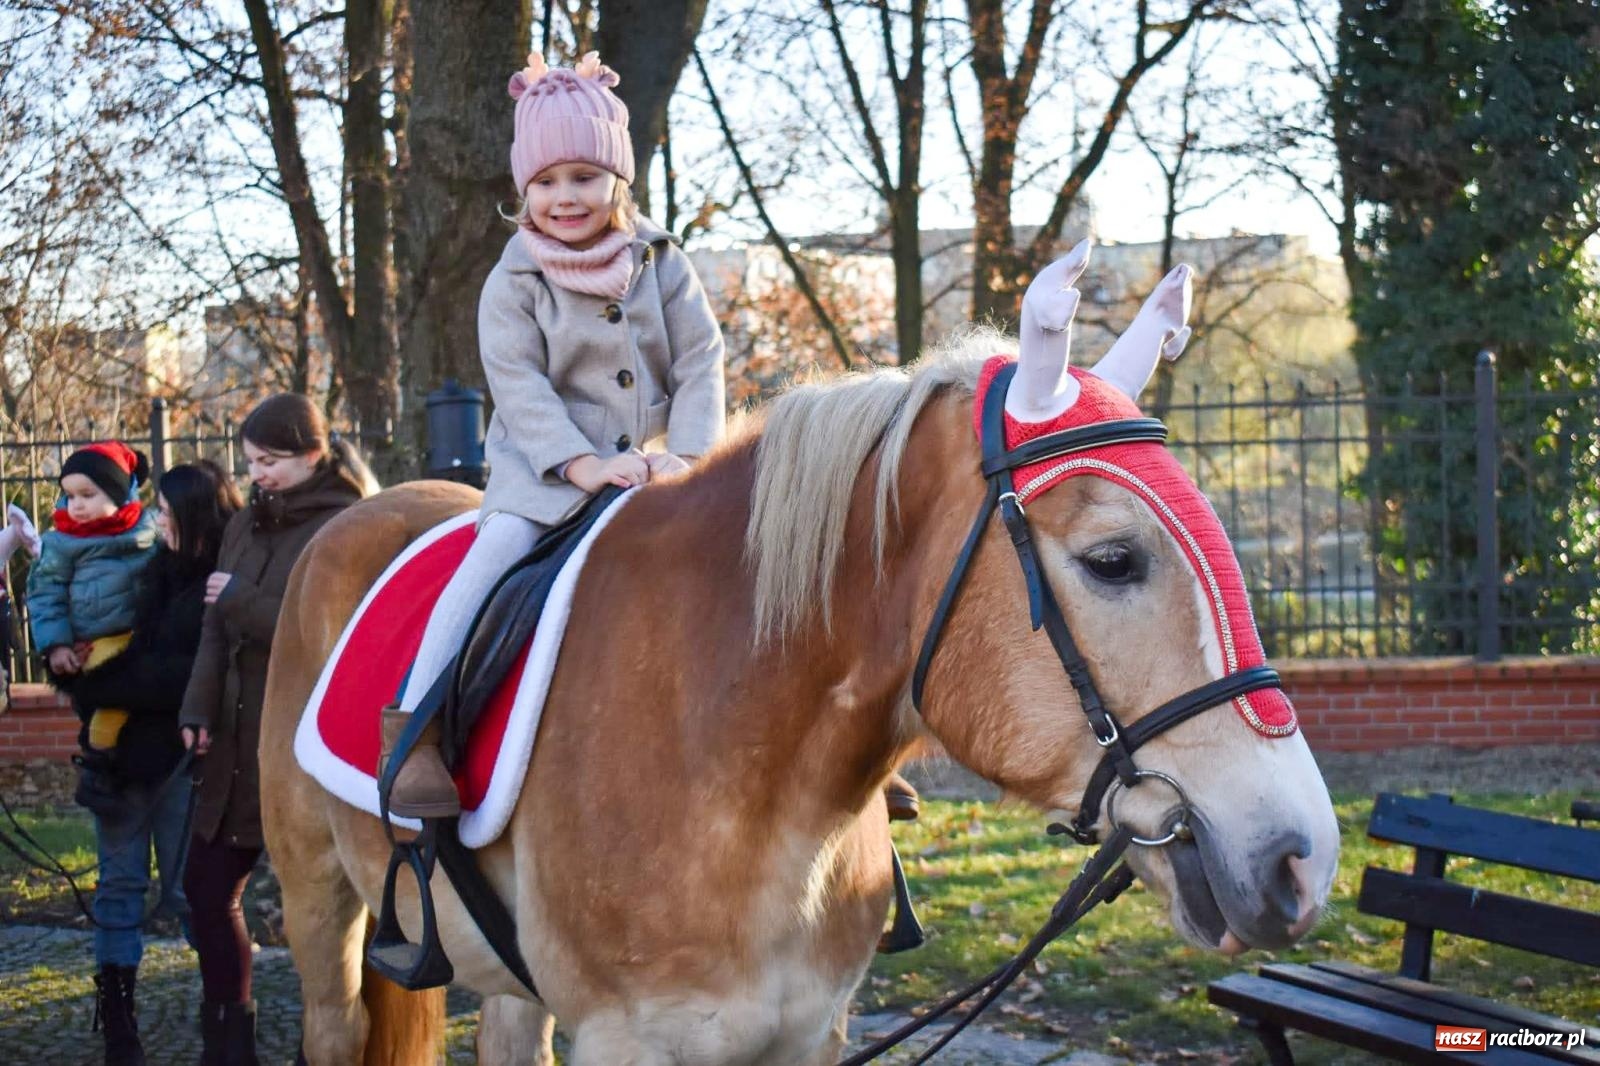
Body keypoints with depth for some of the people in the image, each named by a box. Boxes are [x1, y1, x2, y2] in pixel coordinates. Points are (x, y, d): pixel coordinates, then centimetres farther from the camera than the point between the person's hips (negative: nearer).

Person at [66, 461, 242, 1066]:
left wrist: (95, 687, -15)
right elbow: (140, 650, 14)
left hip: (181, 755, -6)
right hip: (124, 746, 7)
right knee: (119, 884, 7)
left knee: (187, 890, -1)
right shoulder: (164, 568, 10)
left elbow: (187, 676, -20)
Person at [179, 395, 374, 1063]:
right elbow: (216, 631, 11)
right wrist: (198, 711, -1)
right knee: (206, 888, 10)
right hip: (238, 741, 7)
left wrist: (242, 600, -13)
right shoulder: (245, 527, 12)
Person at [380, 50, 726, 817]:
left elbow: (700, 360, -1)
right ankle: (410, 731, -30)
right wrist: (583, 464, -24)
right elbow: (519, 384, -10)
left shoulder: (662, 265, 6)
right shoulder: (514, 284, -1)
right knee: (494, 553, -27)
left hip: (655, 467, 3)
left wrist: (689, 455, -16)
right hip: (545, 467, -3)